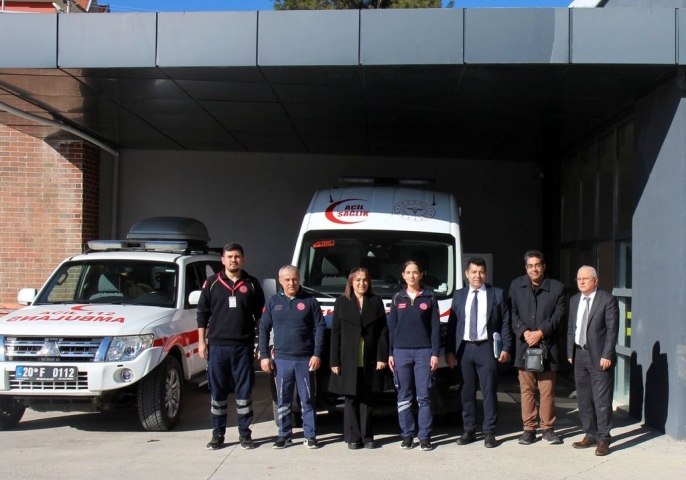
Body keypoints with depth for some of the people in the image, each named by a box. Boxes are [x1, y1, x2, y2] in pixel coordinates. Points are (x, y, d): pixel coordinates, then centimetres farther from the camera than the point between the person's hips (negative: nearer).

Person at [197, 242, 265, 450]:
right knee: (217, 391, 5)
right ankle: (218, 434, 14)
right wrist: (201, 341, 2)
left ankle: (245, 434, 12)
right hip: (217, 345, 0)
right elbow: (202, 314, 8)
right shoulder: (212, 283, 6)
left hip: (244, 346, 0)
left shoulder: (252, 284, 7)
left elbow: (260, 315, 9)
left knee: (244, 390, 4)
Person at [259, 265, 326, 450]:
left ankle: (310, 436, 11)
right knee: (283, 400, 8)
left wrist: (317, 354, -7)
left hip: (305, 359, -1)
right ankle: (284, 435, 17)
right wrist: (264, 355, 0)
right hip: (281, 359, 2)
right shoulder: (273, 302, 6)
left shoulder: (309, 301, 2)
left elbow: (320, 328, 0)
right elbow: (264, 329, 7)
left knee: (307, 400, 4)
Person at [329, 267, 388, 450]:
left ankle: (367, 437, 12)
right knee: (351, 399, 3)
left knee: (367, 399, 5)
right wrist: (334, 361, -3)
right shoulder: (342, 302, 6)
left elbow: (383, 331, 4)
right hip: (348, 360, 0)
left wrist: (382, 357, -5)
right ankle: (353, 437, 9)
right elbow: (335, 332, 3)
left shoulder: (376, 302, 8)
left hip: (370, 361, 1)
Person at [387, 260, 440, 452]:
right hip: (401, 352, 2)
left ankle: (424, 436, 4)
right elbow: (391, 326, 10)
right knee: (404, 396, 4)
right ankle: (407, 435, 11)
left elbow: (435, 327, 2)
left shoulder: (429, 297, 4)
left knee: (424, 396, -2)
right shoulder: (398, 298, 9)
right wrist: (390, 353, 4)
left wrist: (435, 353, -5)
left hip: (424, 351, -2)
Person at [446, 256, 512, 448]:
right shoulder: (459, 295, 10)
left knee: (489, 391, 0)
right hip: (464, 348, 2)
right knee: (467, 391, 7)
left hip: (486, 348, -2)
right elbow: (452, 324, 8)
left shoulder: (497, 294, 4)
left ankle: (489, 432, 7)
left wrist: (505, 348, -6)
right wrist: (449, 350, 1)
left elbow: (505, 323, 2)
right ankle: (469, 430, 17)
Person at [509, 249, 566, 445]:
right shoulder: (516, 286, 7)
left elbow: (559, 314, -3)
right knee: (526, 389, 5)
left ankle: (548, 428, 14)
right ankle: (529, 428, 12)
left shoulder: (557, 287, 2)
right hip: (524, 345, 1)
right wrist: (524, 331, -12)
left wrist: (540, 332, -12)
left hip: (547, 345, -1)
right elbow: (513, 313, 3)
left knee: (547, 390, 2)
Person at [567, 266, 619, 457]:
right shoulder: (574, 300, 12)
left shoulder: (607, 300, -7)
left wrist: (607, 355, -15)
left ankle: (603, 439, 4)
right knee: (584, 399, 11)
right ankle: (590, 435, 21)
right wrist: (570, 353, 10)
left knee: (602, 400, -3)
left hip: (599, 357, -6)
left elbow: (612, 330, -10)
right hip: (579, 355, 6)